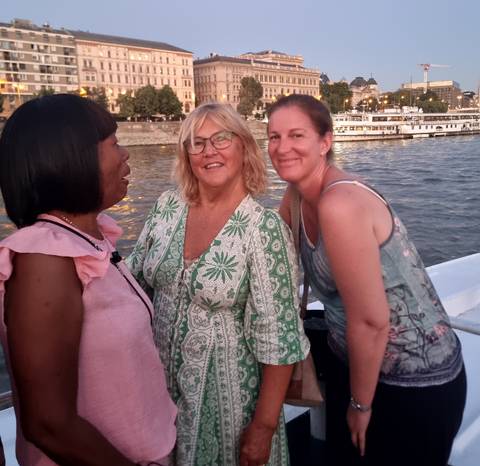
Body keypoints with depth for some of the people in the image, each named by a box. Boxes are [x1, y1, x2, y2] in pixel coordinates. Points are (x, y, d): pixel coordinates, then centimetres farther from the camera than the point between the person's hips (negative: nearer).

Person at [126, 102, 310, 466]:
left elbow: (278, 337, -18)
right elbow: (136, 282, 7)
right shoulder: (167, 207, -4)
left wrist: (263, 426, -16)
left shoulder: (264, 227, -19)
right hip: (162, 384, 5)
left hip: (228, 392, -4)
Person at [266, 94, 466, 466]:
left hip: (414, 383, -8)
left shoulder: (340, 205, -29)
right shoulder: (299, 193, -3)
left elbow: (372, 320, -26)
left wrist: (361, 404, -12)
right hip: (351, 362, 8)